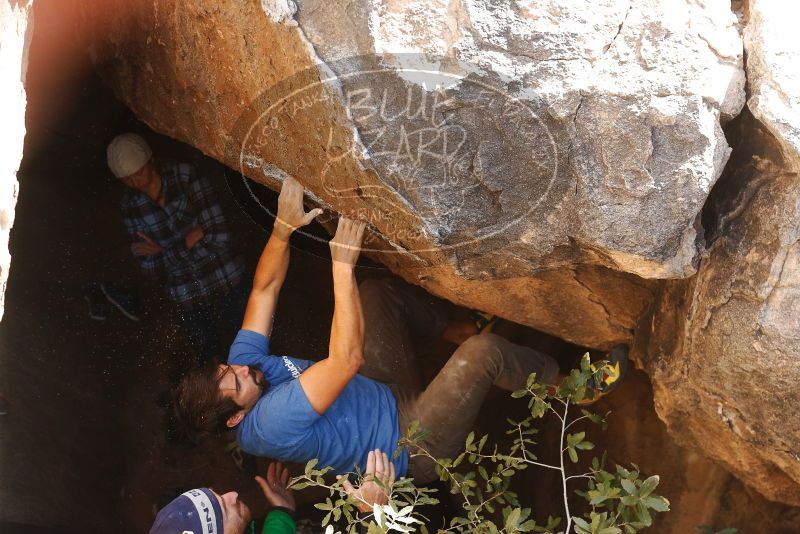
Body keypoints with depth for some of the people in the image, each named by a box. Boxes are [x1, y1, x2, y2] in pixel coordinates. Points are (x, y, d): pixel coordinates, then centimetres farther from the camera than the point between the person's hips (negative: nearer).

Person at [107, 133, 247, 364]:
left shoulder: (185, 176, -10)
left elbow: (218, 234, -16)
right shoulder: (131, 206, -2)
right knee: (207, 358, 9)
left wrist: (163, 250, -11)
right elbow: (149, 269, -2)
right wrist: (193, 236, -15)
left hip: (226, 283, -2)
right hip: (187, 299, 2)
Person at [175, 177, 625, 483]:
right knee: (483, 352, -28)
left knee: (376, 292, 10)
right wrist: (344, 263, -41)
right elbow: (347, 358, -43)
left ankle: (455, 328, 26)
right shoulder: (272, 423, -35)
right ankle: (562, 380, 3)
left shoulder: (241, 362, -10)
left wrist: (284, 226, -20)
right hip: (412, 447, -9)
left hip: (380, 397, 9)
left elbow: (265, 288, -6)